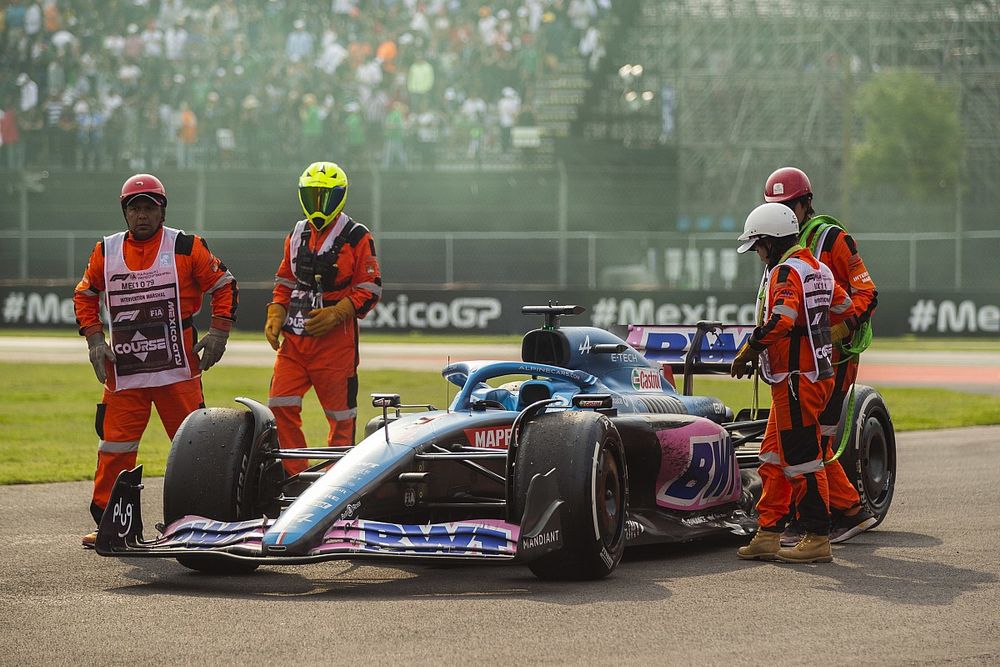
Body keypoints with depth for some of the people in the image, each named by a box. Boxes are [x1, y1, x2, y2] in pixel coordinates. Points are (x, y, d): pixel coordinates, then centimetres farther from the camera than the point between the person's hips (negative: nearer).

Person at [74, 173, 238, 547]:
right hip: (123, 368, 2)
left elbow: (224, 286, 7)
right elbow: (84, 296, 20)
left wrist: (218, 332, -2)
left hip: (177, 364, -2)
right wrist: (94, 338, 8)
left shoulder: (186, 248, 0)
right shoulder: (106, 252, 8)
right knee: (115, 445, -1)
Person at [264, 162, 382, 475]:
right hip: (294, 337, 5)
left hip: (335, 336, -5)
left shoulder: (356, 237, -4)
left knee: (340, 411, 3)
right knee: (280, 405, -4)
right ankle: (295, 475, 4)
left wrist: (335, 314, -18)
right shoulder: (297, 235, 14)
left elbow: (369, 290, -7)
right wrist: (275, 317, 4)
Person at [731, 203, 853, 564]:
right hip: (817, 370, 10)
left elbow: (779, 321, -29)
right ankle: (768, 535, 14)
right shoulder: (817, 269, 14)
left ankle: (817, 540, -1)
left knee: (801, 460, -5)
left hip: (795, 380, -10)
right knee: (774, 459, 13)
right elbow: (845, 308, 23)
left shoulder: (786, 272, -15)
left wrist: (746, 352, -18)